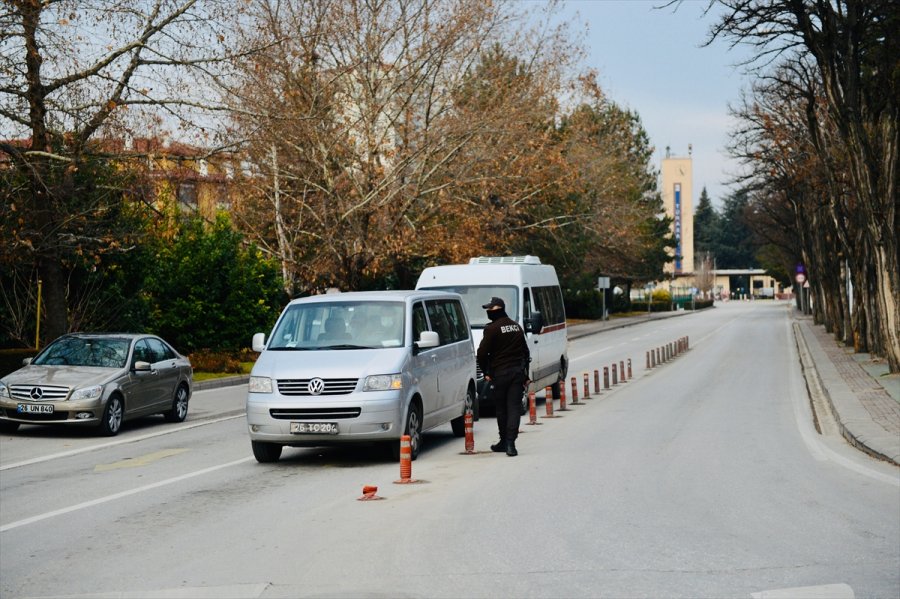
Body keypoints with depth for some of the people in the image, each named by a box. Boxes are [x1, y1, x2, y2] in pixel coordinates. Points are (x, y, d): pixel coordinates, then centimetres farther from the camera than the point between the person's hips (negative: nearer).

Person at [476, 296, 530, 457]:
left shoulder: (492, 329, -10)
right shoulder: (516, 326, 13)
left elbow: (482, 353, -12)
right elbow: (526, 352, 18)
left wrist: (486, 372, 2)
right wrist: (525, 375, 21)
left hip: (499, 373, -5)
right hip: (518, 371, 5)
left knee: (501, 409, 9)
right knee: (514, 408, -1)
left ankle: (504, 441, 19)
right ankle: (510, 443, -11)